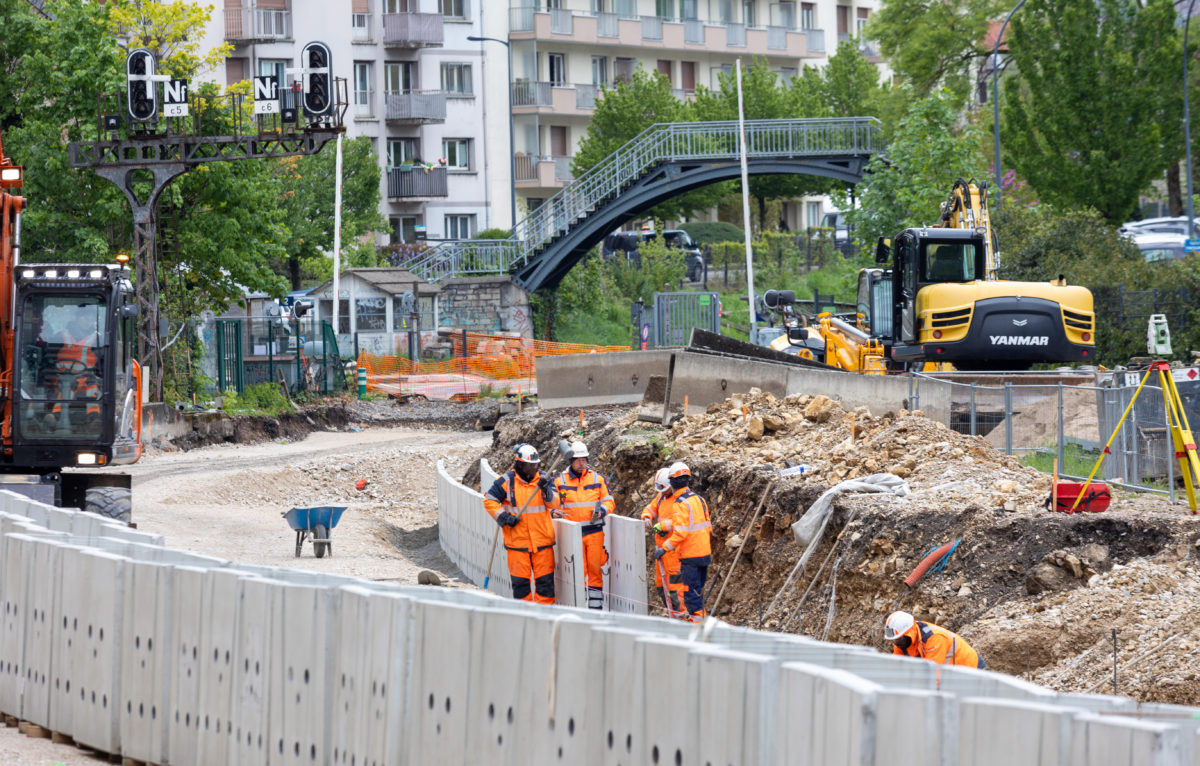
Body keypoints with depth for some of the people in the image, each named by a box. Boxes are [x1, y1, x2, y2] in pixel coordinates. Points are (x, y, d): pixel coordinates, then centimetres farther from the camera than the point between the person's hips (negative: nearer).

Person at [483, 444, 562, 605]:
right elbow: (489, 501, 5)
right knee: (520, 580, 3)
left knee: (545, 579, 1)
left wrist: (546, 490, -25)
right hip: (517, 541, -1)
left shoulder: (543, 480, 6)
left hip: (542, 540, 1)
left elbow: (554, 504, -5)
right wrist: (503, 517, -8)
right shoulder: (507, 481, 0)